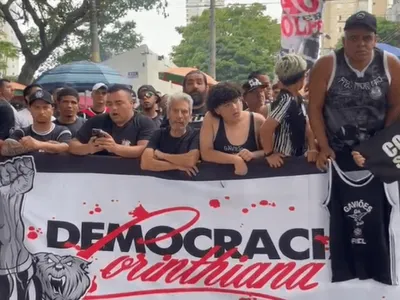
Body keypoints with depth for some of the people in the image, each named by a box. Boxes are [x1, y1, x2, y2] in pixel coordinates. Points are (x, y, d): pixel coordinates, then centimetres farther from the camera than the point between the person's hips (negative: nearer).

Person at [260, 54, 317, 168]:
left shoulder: (297, 98, 5)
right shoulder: (286, 100, -22)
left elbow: (306, 126, 5)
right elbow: (265, 128, -30)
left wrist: (313, 149, -8)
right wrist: (269, 154, -21)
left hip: (298, 157, 9)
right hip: (284, 159, -9)